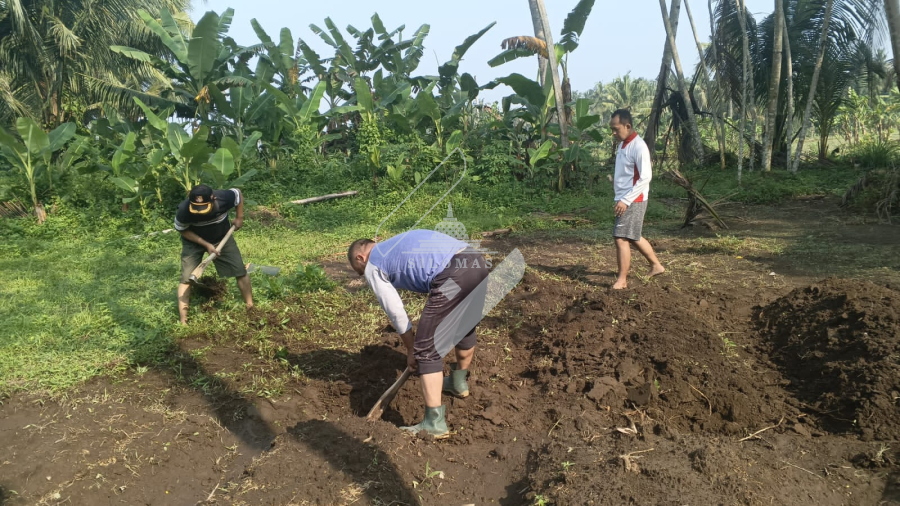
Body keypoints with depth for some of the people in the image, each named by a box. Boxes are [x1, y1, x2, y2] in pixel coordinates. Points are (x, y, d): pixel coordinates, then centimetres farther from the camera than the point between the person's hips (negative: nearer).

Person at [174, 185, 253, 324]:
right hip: (194, 241, -1)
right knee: (186, 279, -7)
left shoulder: (224, 198, -34)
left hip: (222, 238, 2)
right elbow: (183, 231, -16)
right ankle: (183, 320, 2)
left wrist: (239, 217, -8)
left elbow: (238, 193, -10)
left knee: (241, 272, 0)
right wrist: (206, 245, -23)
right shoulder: (184, 210, -36)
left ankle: (250, 306, 18)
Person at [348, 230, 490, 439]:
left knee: (427, 349, 3)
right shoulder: (399, 245, 35)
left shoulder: (373, 265, 12)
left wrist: (411, 349, 24)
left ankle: (435, 422, 5)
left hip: (453, 275, -9)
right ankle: (459, 382, 51)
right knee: (466, 326, 31)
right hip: (478, 261, 9)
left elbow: (396, 312, 11)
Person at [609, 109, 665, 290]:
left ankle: (622, 280, 1)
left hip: (633, 201, -9)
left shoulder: (638, 147, -17)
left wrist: (625, 200, -23)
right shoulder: (623, 144, 11)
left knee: (621, 238, -8)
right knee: (633, 237, 18)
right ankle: (656, 265, 33)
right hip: (623, 199, 10)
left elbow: (646, 177, -21)